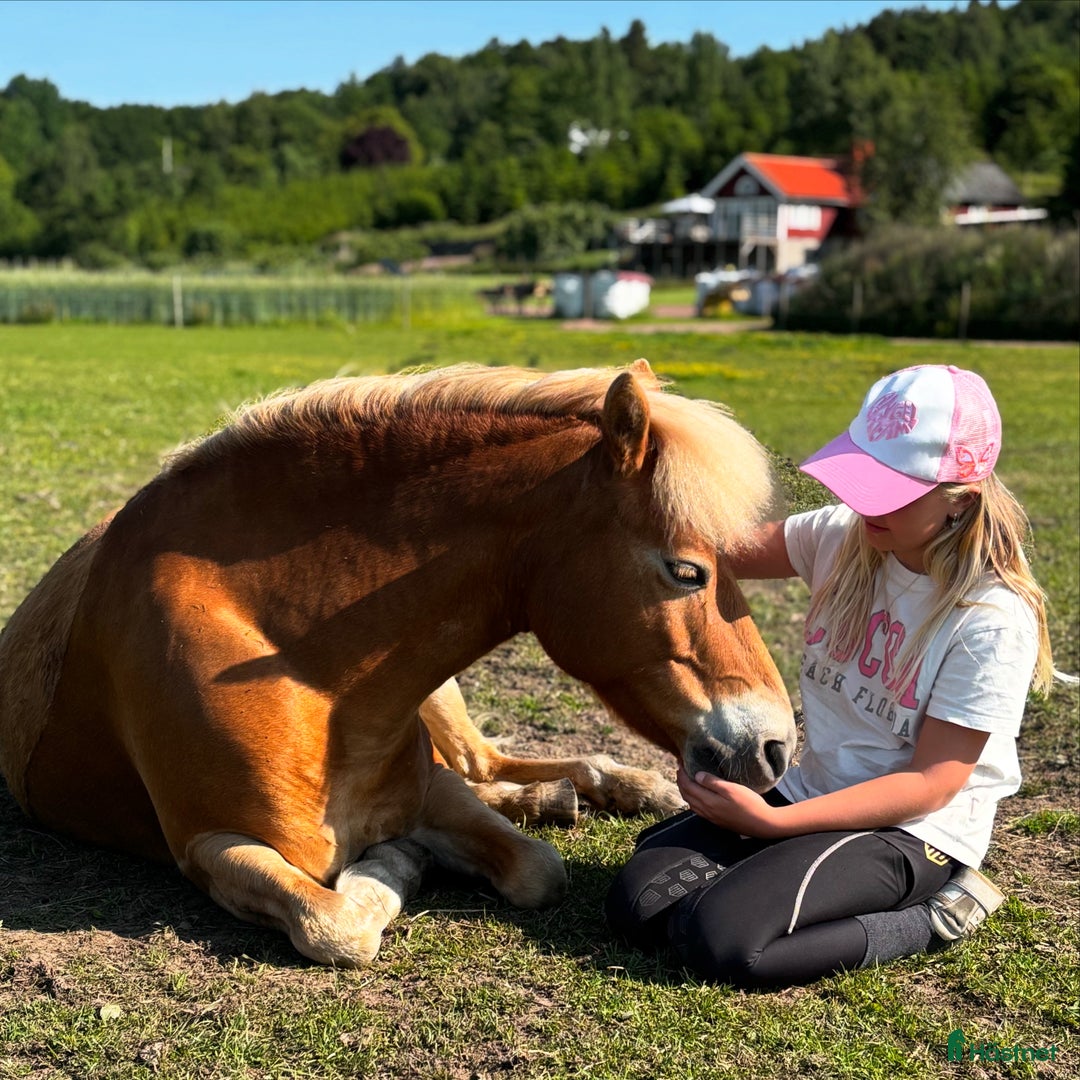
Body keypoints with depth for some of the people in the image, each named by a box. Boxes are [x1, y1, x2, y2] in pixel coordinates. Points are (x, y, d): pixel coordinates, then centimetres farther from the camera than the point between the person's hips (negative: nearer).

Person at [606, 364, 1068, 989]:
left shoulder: (994, 619, -19)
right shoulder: (845, 538, -2)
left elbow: (933, 784, -19)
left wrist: (773, 821, -25)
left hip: (912, 830, -5)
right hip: (813, 792, 6)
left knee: (721, 942, -25)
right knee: (638, 902, -12)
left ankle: (934, 917, -5)